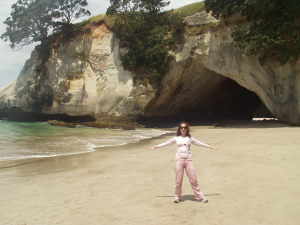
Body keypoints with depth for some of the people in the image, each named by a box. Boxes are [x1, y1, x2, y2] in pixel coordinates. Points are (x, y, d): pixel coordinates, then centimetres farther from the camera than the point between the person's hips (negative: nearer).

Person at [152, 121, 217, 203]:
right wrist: (157, 146, 13)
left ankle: (199, 196, 9)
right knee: (178, 179, 2)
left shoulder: (190, 138, 10)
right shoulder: (176, 138, 8)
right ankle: (177, 196, 17)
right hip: (179, 160, 0)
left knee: (193, 179, 0)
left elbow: (199, 143, 17)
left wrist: (209, 146, 19)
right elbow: (166, 143, 13)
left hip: (188, 160, 0)